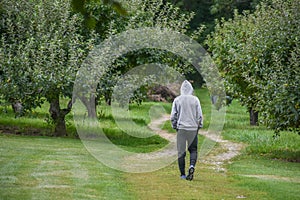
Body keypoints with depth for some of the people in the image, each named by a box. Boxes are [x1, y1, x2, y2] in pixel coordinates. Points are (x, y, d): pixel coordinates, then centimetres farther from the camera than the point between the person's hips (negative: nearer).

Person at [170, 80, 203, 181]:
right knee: (193, 149, 10)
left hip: (181, 128, 0)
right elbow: (199, 115, 1)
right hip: (193, 128, 0)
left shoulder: (177, 100, 2)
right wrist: (199, 126, 13)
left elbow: (173, 116, 2)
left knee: (181, 151, 5)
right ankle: (192, 166, -17)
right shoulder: (195, 100, 0)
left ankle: (182, 174, 5)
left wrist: (175, 127, 14)